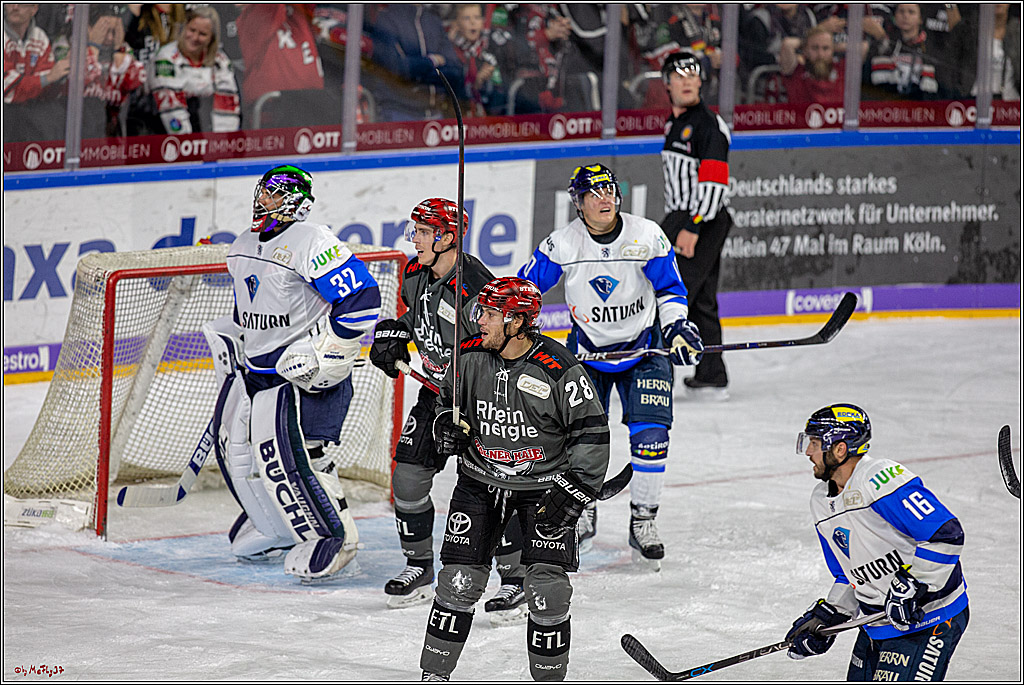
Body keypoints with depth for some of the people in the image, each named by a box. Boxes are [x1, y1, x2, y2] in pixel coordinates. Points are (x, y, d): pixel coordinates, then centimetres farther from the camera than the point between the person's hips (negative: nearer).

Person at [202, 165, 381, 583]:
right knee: (235, 443, 10)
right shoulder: (242, 249, 10)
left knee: (288, 451, -19)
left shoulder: (311, 243, -19)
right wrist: (230, 341, 17)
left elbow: (361, 297, -24)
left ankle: (333, 538, -6)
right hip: (255, 367, 9)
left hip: (305, 371, -9)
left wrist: (327, 354, -24)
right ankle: (274, 523, 29)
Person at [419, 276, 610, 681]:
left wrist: (574, 490, -15)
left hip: (544, 486, -3)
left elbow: (591, 433, -10)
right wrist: (446, 425, -7)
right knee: (459, 581, -2)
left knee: (548, 588, -8)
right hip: (480, 482, 3)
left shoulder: (559, 370, -18)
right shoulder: (470, 357, -5)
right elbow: (447, 398, 15)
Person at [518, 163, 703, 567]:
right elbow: (523, 289, -1)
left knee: (650, 434, -11)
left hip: (643, 348, 0)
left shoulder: (647, 236, -12)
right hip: (586, 349, 0)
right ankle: (582, 515, 19)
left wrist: (676, 326, -14)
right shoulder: (562, 245, -12)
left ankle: (643, 523, 3)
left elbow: (670, 288, 0)